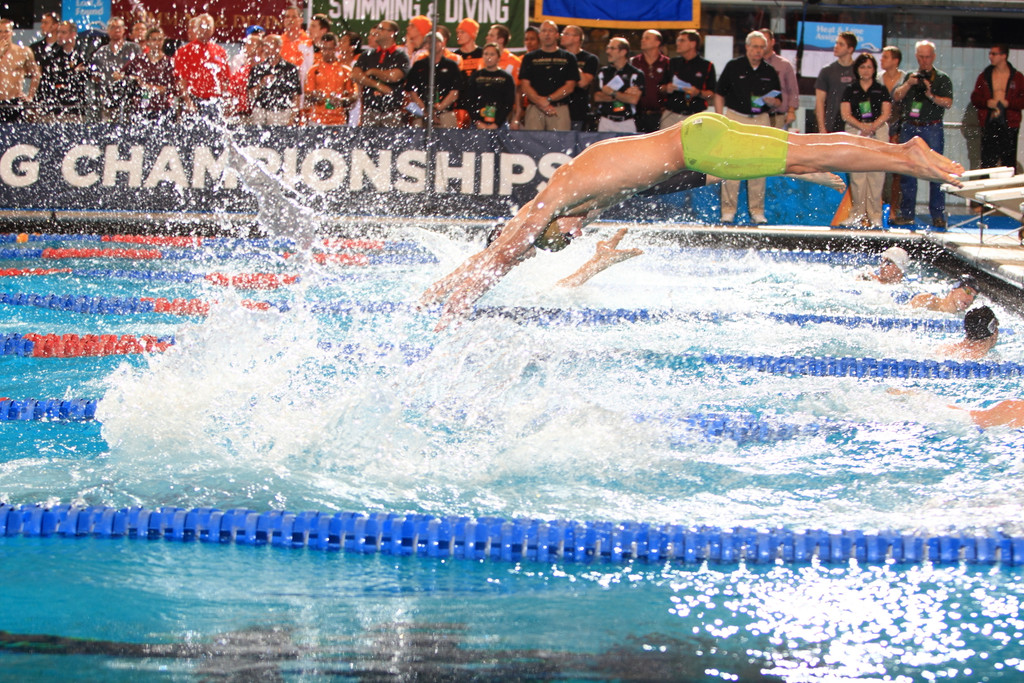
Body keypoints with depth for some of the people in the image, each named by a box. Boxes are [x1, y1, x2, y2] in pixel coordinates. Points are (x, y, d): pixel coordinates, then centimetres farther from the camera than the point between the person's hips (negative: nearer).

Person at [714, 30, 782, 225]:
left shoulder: (770, 72, 9)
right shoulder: (733, 67, 2)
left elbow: (778, 102, 13)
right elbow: (719, 94, 4)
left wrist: (772, 102, -11)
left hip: (761, 119, 2)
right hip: (735, 117, -2)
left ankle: (757, 210, 7)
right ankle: (728, 209, 0)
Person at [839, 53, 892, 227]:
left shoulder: (881, 90, 11)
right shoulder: (850, 90, 11)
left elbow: (886, 113, 4)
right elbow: (845, 113, 2)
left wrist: (873, 126, -14)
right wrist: (861, 126, -14)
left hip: (878, 131, 0)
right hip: (855, 131, 0)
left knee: (876, 174, -6)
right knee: (856, 174, -6)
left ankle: (875, 215, -4)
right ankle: (857, 214, -2)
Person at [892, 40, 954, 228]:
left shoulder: (942, 79, 5)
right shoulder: (909, 77, 14)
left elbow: (948, 102, -7)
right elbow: (896, 96, 3)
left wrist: (932, 96, -23)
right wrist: (908, 84, -13)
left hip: (931, 128, -3)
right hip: (909, 128, 3)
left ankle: (938, 215, -2)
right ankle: (906, 214, 10)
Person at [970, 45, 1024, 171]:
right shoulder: (984, 76, 10)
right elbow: (975, 98, 8)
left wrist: (1007, 103, -14)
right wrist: (987, 103, -10)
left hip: (1009, 124, -2)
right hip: (988, 124, 2)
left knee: (1009, 162, 0)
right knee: (987, 162, 0)